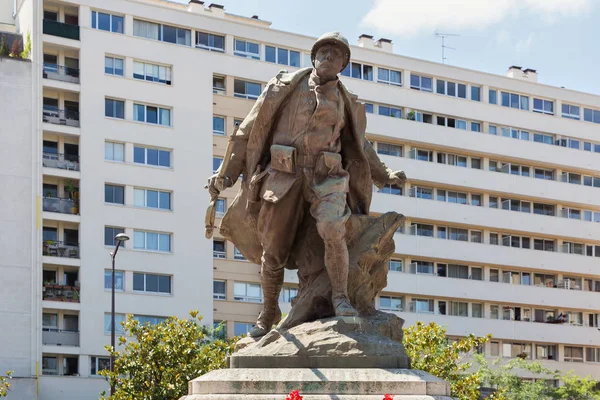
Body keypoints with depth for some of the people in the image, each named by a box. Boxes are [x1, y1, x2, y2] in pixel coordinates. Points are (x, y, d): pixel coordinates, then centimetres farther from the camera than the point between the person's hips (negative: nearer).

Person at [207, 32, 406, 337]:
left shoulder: (346, 102, 14)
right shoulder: (285, 86, 6)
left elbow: (359, 145, 30)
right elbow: (251, 129, 7)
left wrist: (384, 176, 24)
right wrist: (227, 173, 2)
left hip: (326, 178, 1)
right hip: (284, 177, -1)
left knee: (332, 230, -29)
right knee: (274, 251, 2)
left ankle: (340, 297, -15)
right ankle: (269, 313, 24)